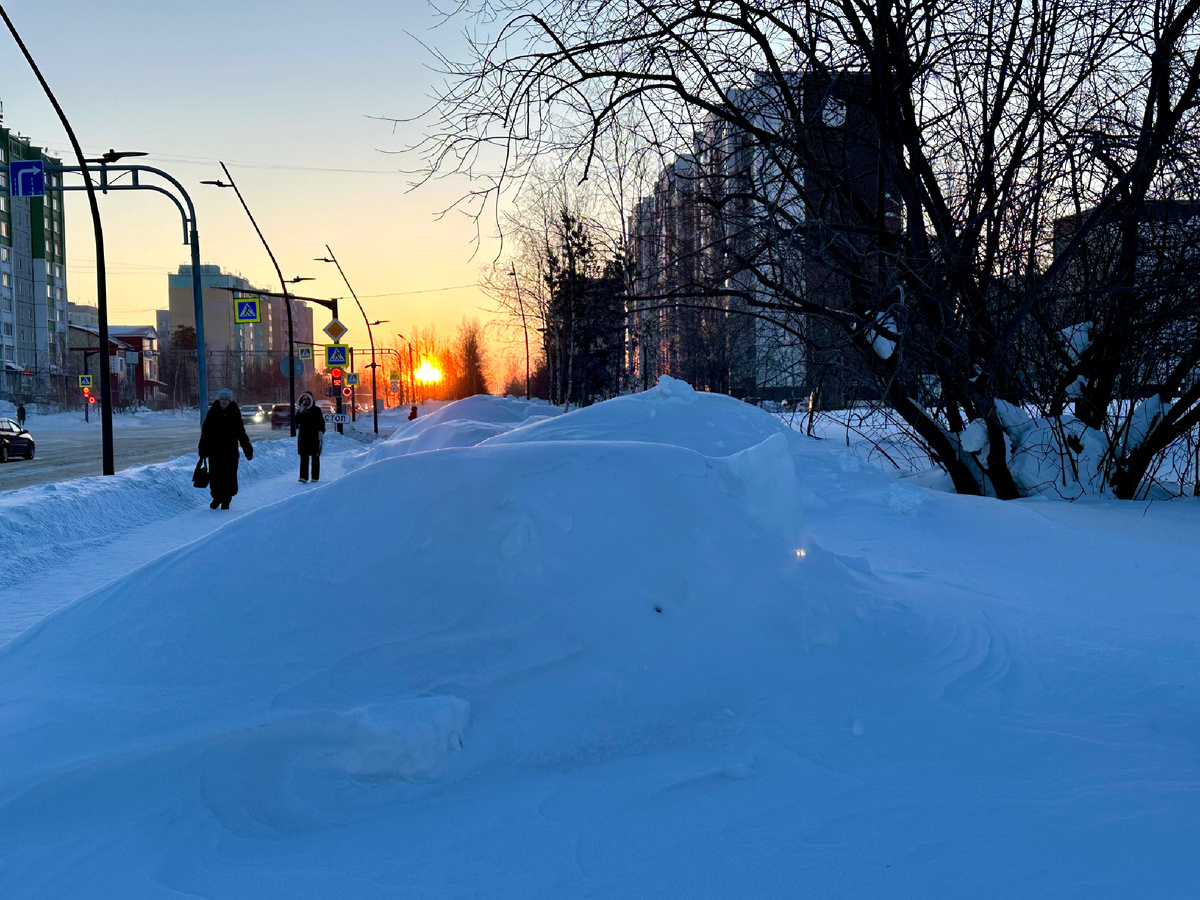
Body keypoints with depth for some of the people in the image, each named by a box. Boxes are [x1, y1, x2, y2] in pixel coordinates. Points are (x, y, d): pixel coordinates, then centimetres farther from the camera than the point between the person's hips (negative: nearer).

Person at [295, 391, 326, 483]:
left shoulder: (317, 410, 1)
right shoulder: (301, 410, 9)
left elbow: (321, 423, 1)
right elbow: (297, 421, -5)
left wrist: (321, 434, -8)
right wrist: (300, 411, -15)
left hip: (315, 437, -2)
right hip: (303, 436, 2)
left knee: (315, 457, 6)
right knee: (304, 457, -8)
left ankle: (315, 477, 13)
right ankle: (303, 477, -14)